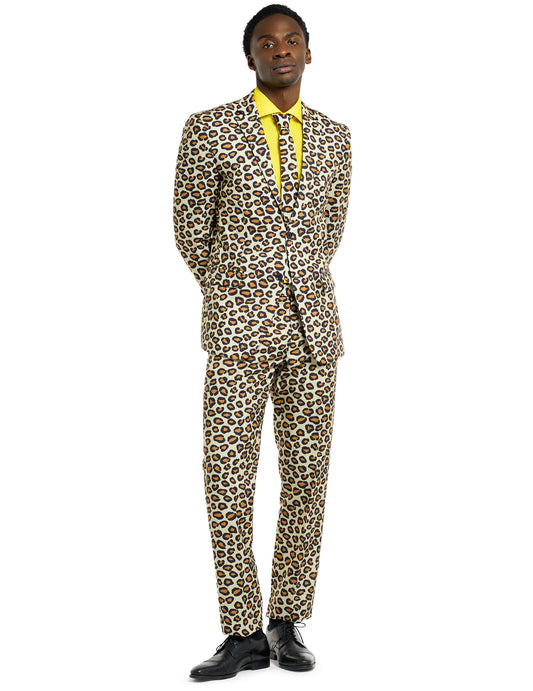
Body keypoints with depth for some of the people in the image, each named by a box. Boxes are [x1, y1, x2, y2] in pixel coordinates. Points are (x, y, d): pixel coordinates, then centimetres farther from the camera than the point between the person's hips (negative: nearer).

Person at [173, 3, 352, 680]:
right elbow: (192, 229, 6)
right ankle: (245, 633, 6)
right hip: (239, 328, -3)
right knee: (229, 482, -5)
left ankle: (287, 623, 18)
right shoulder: (210, 129, 0)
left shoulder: (333, 137, 10)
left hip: (312, 326, 3)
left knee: (306, 479, 5)